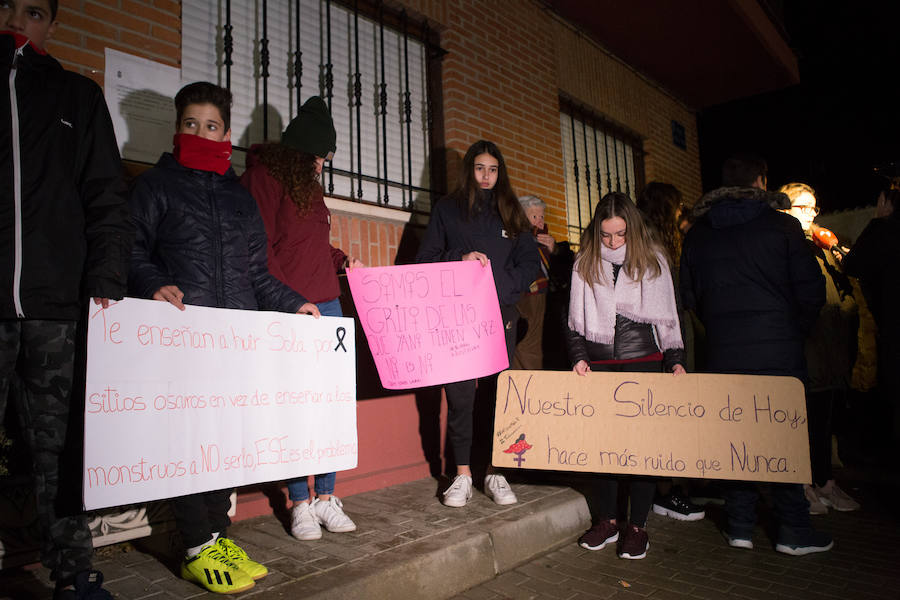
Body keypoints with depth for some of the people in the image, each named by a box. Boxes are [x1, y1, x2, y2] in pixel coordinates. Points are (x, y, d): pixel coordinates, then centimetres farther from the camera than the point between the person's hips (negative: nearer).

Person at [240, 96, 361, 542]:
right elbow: (259, 249, -11)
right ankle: (300, 503, 10)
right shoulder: (264, 175, -2)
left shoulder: (308, 182, 23)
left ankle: (326, 496, 15)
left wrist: (341, 261, 16)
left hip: (326, 305, 8)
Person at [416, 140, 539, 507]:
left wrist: (503, 285, -5)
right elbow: (425, 258, 7)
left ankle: (495, 473, 12)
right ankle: (463, 475, 9)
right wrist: (461, 259, -10)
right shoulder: (447, 209, 12)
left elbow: (530, 262, 11)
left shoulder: (510, 212, 17)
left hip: (501, 315, 2)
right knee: (459, 395, -3)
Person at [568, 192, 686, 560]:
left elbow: (667, 316, 9)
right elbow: (575, 319, 10)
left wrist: (675, 359, 1)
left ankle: (637, 526, 12)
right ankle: (607, 521, 17)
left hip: (644, 362, -1)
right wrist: (578, 356, -1)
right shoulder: (584, 264, 7)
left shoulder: (653, 261, 6)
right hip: (599, 365, 1)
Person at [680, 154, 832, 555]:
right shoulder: (782, 225, -2)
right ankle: (794, 531, 15)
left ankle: (740, 526, 15)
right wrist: (796, 333, 12)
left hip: (723, 353, 2)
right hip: (778, 351, -2)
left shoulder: (697, 234, 6)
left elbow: (689, 297, 8)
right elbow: (811, 290, -3)